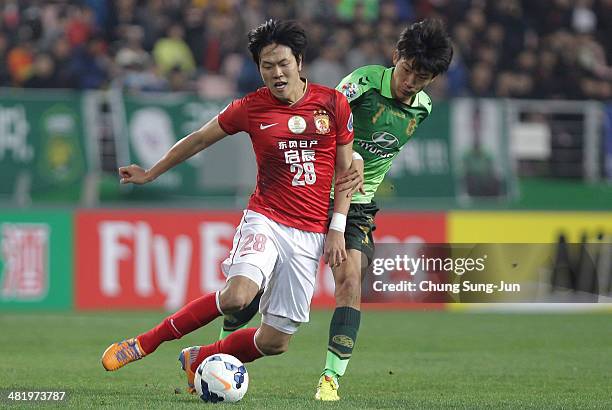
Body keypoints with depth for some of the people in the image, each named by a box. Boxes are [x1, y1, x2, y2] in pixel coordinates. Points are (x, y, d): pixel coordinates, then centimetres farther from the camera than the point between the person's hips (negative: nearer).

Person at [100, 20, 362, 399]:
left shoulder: (333, 103, 0)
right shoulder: (250, 108, -1)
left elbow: (345, 169, 8)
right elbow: (199, 139, 15)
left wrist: (337, 228, 0)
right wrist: (151, 174, 24)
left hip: (310, 235, 2)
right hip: (266, 220, -2)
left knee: (275, 342, -1)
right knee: (238, 296, -31)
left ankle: (198, 360, 26)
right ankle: (145, 343, -15)